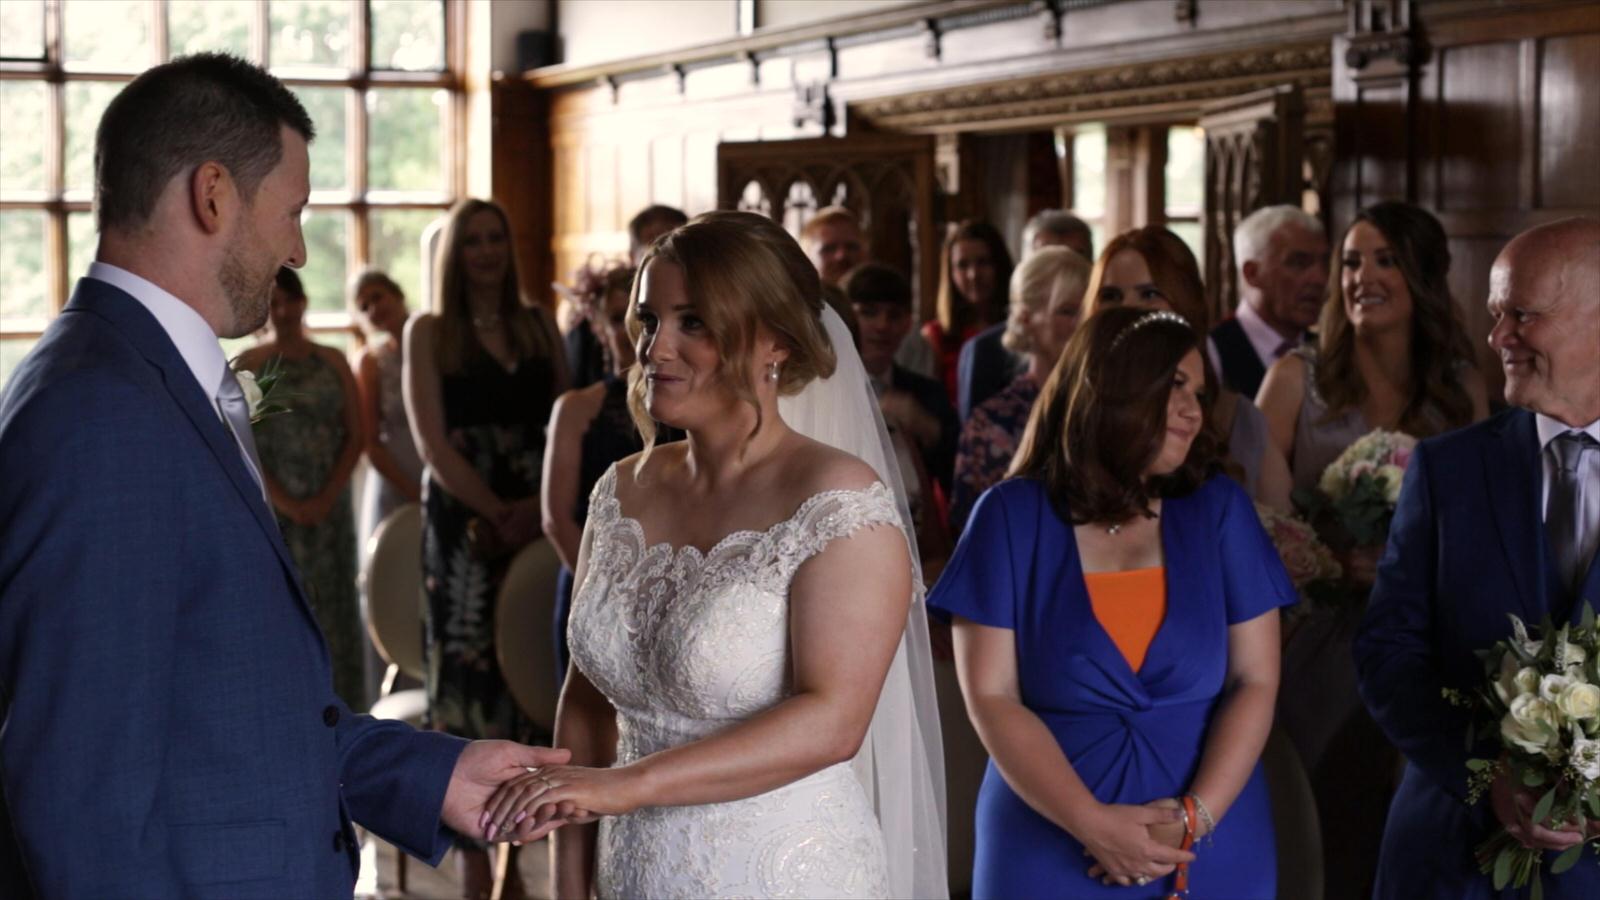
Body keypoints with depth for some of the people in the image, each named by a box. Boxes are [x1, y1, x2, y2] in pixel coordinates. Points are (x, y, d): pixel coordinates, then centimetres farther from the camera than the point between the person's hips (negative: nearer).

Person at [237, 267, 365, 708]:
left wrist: (326, 498, -7)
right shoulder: (247, 365, 1)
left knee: (333, 606, 2)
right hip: (271, 506, -2)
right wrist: (285, 502, -12)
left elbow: (355, 437, 5)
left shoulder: (332, 362, 9)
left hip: (328, 505, 3)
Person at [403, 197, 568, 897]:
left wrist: (540, 507, -9)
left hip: (536, 518, 3)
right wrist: (495, 514, -13)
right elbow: (433, 444, -4)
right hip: (463, 521, -3)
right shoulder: (429, 332, 4)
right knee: (468, 674, -2)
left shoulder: (538, 325, 13)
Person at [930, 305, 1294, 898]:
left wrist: (1194, 818, -14)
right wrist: (1093, 824, -17)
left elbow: (1255, 681, -1)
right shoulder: (1012, 516, -3)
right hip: (1049, 852, -1)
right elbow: (990, 697, -7)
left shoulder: (1219, 509, 2)